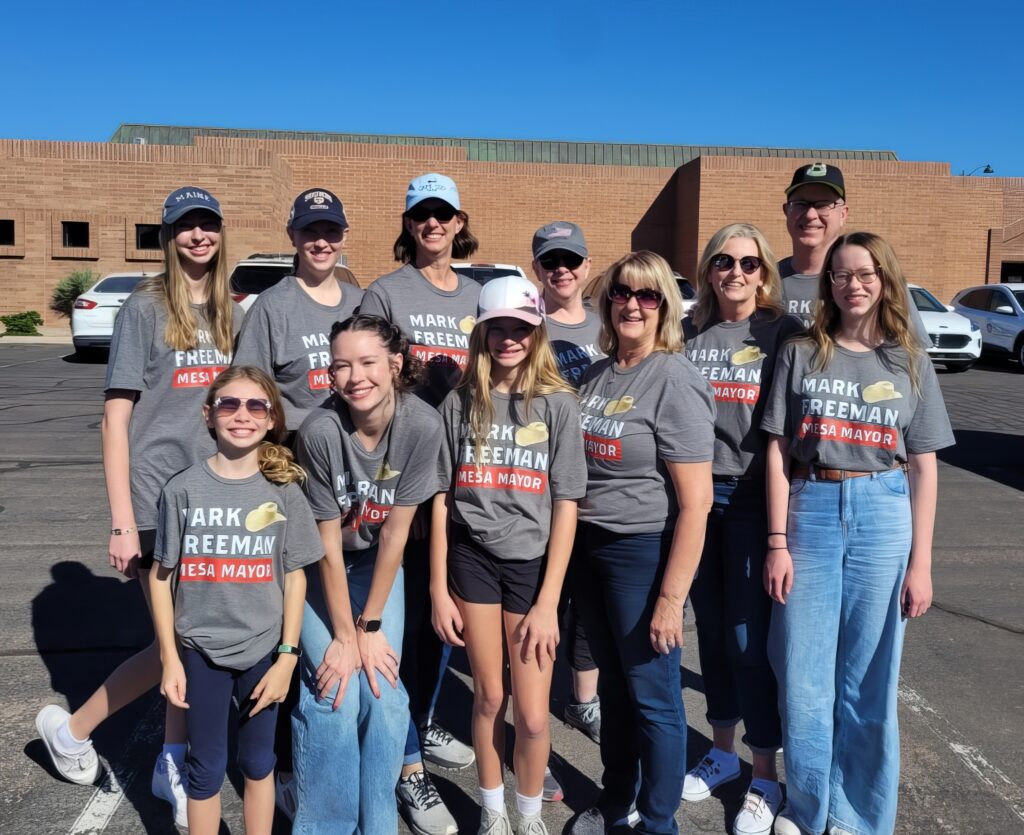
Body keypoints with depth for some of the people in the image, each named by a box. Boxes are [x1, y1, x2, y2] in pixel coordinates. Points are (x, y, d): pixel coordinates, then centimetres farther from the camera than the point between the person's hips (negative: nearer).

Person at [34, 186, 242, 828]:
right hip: (156, 502, -5)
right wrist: (122, 523, -14)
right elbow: (116, 419, -9)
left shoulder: (231, 315, 9)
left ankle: (174, 767, 26)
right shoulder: (145, 309, -6)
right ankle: (71, 726, 23)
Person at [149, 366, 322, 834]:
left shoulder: (284, 491, -6)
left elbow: (295, 576, -2)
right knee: (206, 768, 13)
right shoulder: (184, 488, -7)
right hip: (201, 649, 0)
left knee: (258, 762, 16)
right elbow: (161, 575, -2)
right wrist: (169, 659, -3)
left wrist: (288, 656, -5)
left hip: (264, 650, 0)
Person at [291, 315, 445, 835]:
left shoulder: (422, 425, -24)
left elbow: (395, 530, -18)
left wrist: (371, 625, -15)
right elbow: (327, 543, -20)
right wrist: (344, 635, -17)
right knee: (334, 692, -13)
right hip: (318, 568, -1)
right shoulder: (320, 430, -27)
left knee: (384, 692, -8)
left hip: (378, 566, 2)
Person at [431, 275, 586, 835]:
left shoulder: (558, 404, -4)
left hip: (532, 563, -1)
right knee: (488, 697, 12)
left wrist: (548, 601, -9)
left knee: (533, 715, 2)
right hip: (471, 559, 1)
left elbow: (565, 507, -4)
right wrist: (438, 589, 1)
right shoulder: (460, 403, 1)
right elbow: (440, 499, 4)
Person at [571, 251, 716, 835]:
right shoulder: (596, 375, 8)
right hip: (591, 546, 7)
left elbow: (695, 502, -18)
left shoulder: (676, 381, -14)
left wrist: (671, 597, -19)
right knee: (614, 685, 21)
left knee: (653, 697, 7)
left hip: (646, 552, -7)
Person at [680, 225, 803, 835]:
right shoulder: (688, 333, 9)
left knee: (750, 636, 0)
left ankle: (766, 777, 17)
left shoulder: (783, 333, -2)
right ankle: (723, 750, 31)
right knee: (711, 628, 14)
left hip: (753, 499, -4)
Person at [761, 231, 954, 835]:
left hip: (883, 517, 0)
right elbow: (779, 453, 1)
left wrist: (921, 562, 0)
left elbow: (923, 468, 5)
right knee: (803, 678, 6)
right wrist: (778, 543, -5)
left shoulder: (910, 363, 7)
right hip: (810, 511, 0)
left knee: (868, 682, 8)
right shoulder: (802, 356, 4)